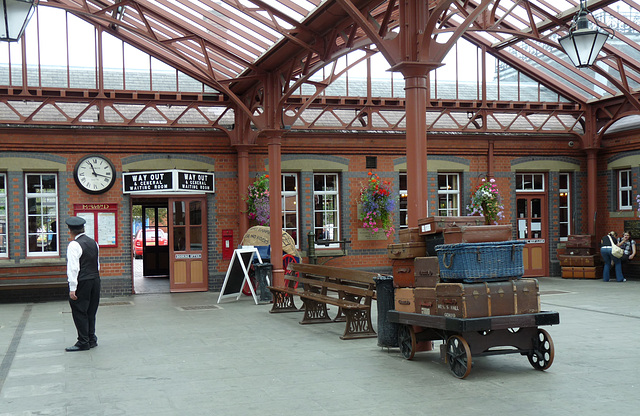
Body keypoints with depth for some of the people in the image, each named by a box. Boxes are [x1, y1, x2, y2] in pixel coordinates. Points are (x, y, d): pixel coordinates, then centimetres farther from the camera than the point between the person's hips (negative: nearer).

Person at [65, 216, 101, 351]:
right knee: (91, 312, 15)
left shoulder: (74, 245, -12)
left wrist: (72, 288, -16)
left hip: (81, 282, -8)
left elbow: (73, 268, -17)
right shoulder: (93, 242, 11)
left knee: (79, 312, 0)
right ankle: (92, 339, 20)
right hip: (95, 280, 8)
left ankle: (83, 342, 3)